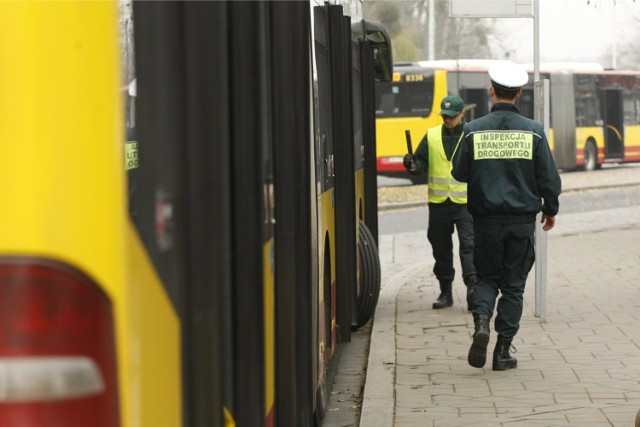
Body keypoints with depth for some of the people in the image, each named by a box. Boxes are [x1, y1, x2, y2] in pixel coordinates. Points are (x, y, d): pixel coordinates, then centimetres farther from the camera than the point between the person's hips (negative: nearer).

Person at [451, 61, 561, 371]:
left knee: (487, 277, 15)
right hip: (522, 218, 0)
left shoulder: (473, 130, -5)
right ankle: (503, 352, 7)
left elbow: (459, 173, 3)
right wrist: (550, 210, 15)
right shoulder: (533, 132, -5)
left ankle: (481, 321, -13)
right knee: (513, 284, 8)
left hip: (486, 219, 0)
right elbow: (549, 178, -1)